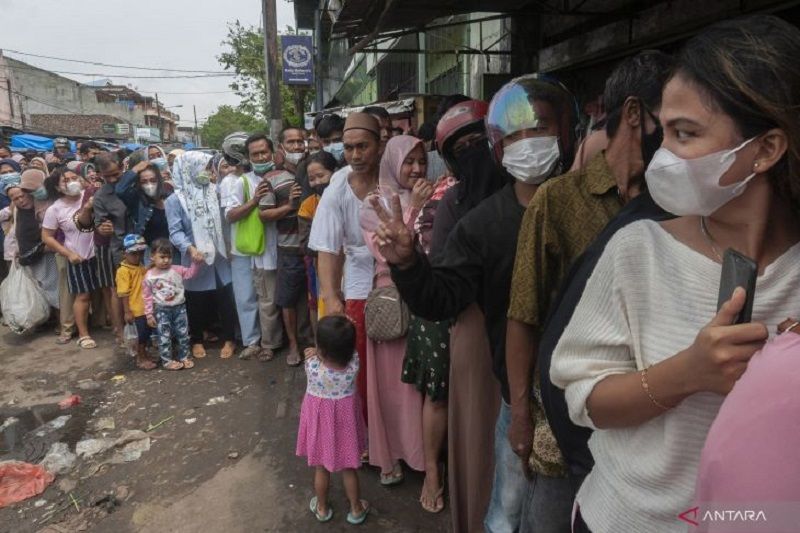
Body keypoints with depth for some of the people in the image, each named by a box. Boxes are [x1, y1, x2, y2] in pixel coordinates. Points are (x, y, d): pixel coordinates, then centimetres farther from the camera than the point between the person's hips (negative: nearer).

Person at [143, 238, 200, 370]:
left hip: (179, 307, 3)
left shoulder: (176, 270, -3)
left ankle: (184, 357, 23)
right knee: (164, 336, 3)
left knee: (183, 334, 9)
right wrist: (149, 315, -4)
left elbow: (190, 273, 0)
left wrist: (196, 262, -19)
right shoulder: (149, 276, -8)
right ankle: (167, 360, 15)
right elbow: (147, 297, -3)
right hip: (162, 310, -3)